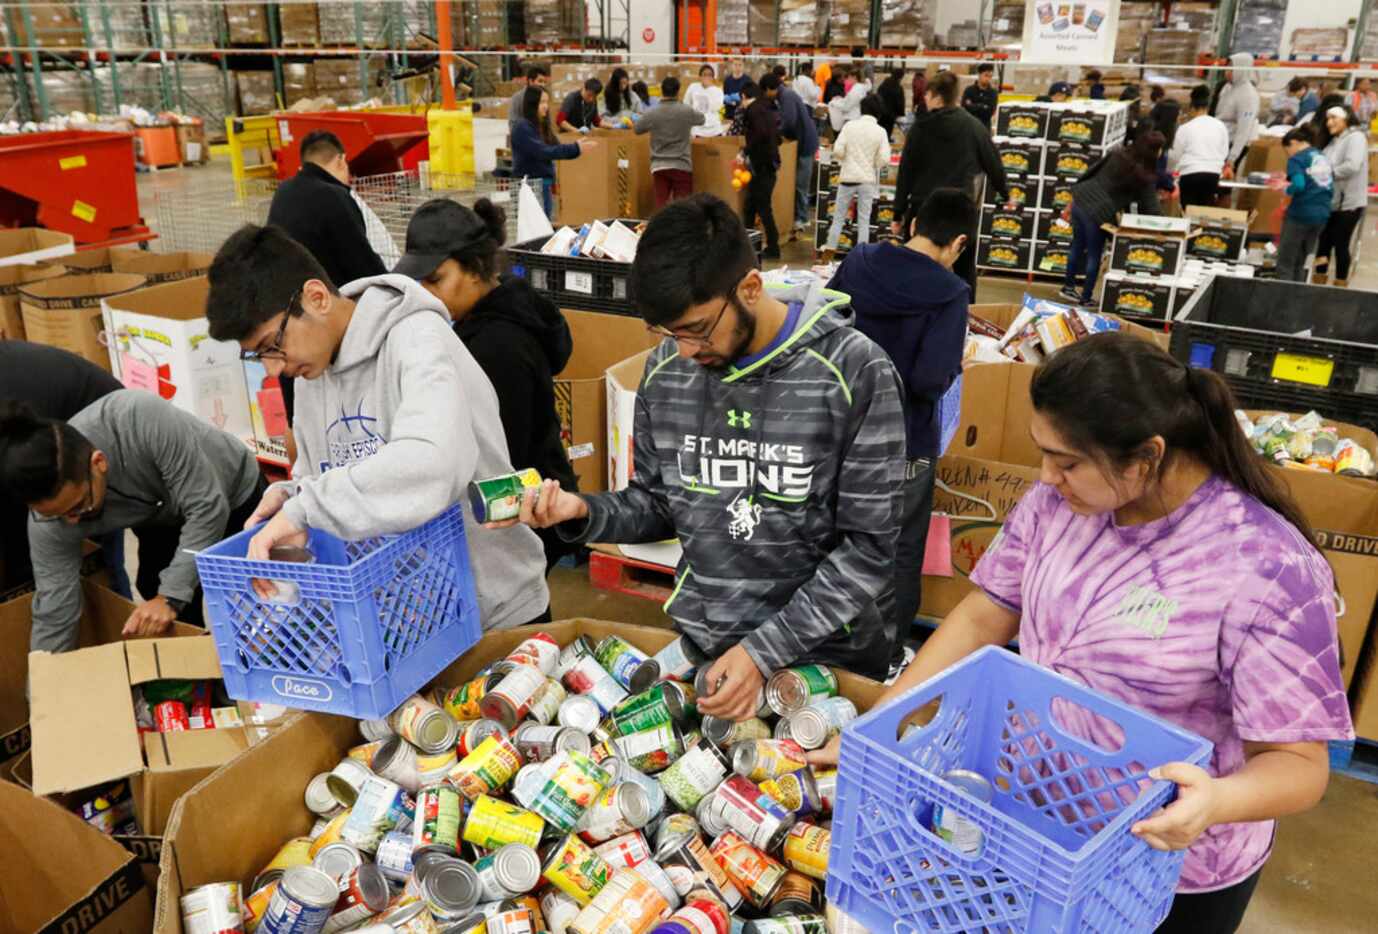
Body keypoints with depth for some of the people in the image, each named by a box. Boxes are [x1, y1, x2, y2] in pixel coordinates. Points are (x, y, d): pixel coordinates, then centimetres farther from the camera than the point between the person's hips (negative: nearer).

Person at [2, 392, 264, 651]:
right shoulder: (49, 509, -27)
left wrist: (171, 596, -36)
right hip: (165, 518, 3)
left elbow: (207, 508, -36)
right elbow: (53, 618, -20)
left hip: (235, 494, -3)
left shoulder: (142, 418, -42)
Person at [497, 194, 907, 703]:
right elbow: (659, 505, 7)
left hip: (826, 656, -3)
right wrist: (582, 512, -13)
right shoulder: (665, 369, -4)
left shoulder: (855, 372, -18)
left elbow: (872, 546, -16)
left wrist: (765, 651, -21)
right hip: (696, 644, 4)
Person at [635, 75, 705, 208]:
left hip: (659, 166, 1)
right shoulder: (687, 111, -7)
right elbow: (701, 120, 13)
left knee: (661, 204, 5)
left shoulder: (651, 114, -6)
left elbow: (636, 128, 10)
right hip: (682, 166, -1)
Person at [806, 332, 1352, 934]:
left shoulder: (1267, 569, -26)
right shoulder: (1057, 500, -11)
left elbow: (1299, 762, -20)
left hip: (1169, 865, -4)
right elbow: (981, 620, -2)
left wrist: (1218, 800, -42)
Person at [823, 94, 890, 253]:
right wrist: (875, 165, 12)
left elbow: (837, 151, -8)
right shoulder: (880, 131, -4)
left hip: (848, 177, 0)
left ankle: (830, 249, 8)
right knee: (864, 219, 7)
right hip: (868, 180, 0)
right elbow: (884, 160, -9)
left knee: (839, 216, 10)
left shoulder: (849, 126, -4)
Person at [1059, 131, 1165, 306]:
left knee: (1078, 247, 24)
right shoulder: (1146, 178, -9)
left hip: (1080, 199, 6)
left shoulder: (1117, 154, 5)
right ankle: (1086, 299, 22)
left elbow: (1089, 173, 9)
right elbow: (1151, 209, -5)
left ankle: (1068, 287, 38)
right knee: (1094, 256, 11)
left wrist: (1073, 200, 17)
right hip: (1098, 214, -6)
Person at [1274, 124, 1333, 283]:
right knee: (1300, 263, 16)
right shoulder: (1323, 158, 15)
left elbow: (1298, 186, -22)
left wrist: (1285, 188, -3)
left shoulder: (1296, 159, -6)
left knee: (1285, 264, 2)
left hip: (1301, 214, -7)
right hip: (1322, 215, 7)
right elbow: (1330, 190, 14)